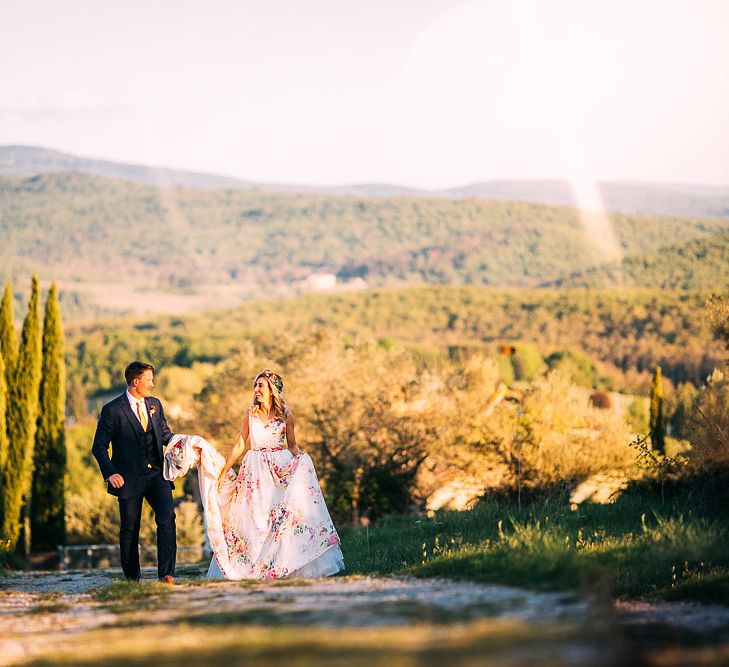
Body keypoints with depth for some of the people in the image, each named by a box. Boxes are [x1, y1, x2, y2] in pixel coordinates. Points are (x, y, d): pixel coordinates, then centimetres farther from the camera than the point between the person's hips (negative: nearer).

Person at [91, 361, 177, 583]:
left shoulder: (154, 404, 10)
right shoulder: (112, 410, -7)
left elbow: (165, 434, 20)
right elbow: (99, 447, -5)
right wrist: (110, 473, -19)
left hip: (156, 473, 3)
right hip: (129, 479, -3)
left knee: (167, 517, -15)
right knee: (129, 529, 5)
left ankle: (166, 574, -17)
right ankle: (132, 579, 19)